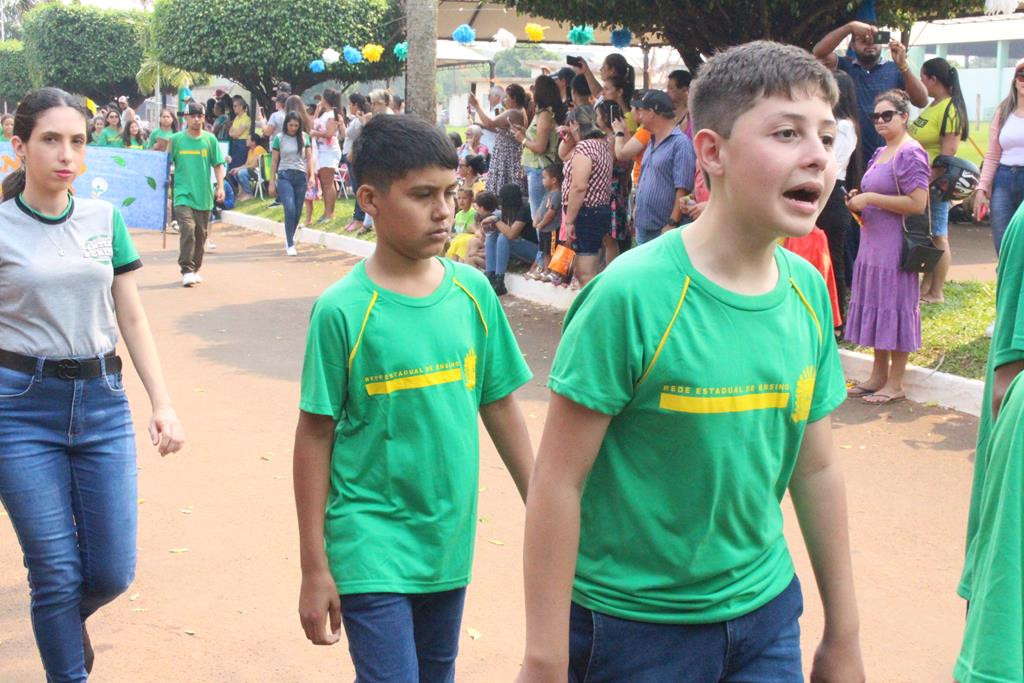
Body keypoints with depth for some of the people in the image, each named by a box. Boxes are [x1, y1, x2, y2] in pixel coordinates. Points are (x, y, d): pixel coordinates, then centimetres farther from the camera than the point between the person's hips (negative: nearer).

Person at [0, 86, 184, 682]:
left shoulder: (105, 220, 6)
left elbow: (133, 320, 9)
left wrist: (163, 404, 2)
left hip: (101, 399, 3)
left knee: (113, 573, 5)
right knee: (57, 573, 0)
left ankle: (69, 618, 39)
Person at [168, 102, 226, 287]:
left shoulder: (210, 139, 5)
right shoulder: (176, 139, 2)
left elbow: (218, 165, 7)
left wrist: (220, 186, -2)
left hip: (204, 195, 2)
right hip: (183, 194, -2)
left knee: (201, 234, 10)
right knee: (187, 230, -17)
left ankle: (195, 269, 25)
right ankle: (186, 270, -13)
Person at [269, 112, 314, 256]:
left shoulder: (304, 137, 7)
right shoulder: (279, 138, 2)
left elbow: (309, 158, 8)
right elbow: (274, 161, 5)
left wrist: (312, 175, -5)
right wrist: (272, 183, 2)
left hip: (301, 176, 3)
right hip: (284, 176, -2)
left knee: (297, 212, 3)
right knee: (290, 209, -17)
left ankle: (289, 238, 25)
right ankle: (290, 245, -13)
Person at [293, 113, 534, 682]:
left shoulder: (473, 291, -1)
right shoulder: (341, 310, -12)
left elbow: (500, 406, 7)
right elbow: (315, 438, -8)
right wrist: (314, 568, -6)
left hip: (450, 544, 5)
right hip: (371, 549, -4)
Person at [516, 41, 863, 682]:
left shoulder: (809, 291, -3)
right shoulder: (631, 294, -21)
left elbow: (817, 467, 7)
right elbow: (559, 482, -18)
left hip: (766, 609, 5)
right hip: (633, 626, -5)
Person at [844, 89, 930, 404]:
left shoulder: (910, 153, -13)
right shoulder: (880, 153, 15)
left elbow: (917, 203, -21)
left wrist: (870, 198, -18)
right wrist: (859, 199, 7)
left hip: (896, 245, -9)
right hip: (873, 240, 9)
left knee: (894, 308, -2)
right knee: (874, 307, 12)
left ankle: (895, 383, 6)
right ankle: (878, 375, 23)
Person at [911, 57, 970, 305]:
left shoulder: (950, 109, -16)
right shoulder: (933, 106, 13)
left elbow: (949, 150, -21)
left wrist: (931, 181, -22)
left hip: (935, 182, -9)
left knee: (938, 237, -1)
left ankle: (936, 294, 6)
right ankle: (925, 287, 22)